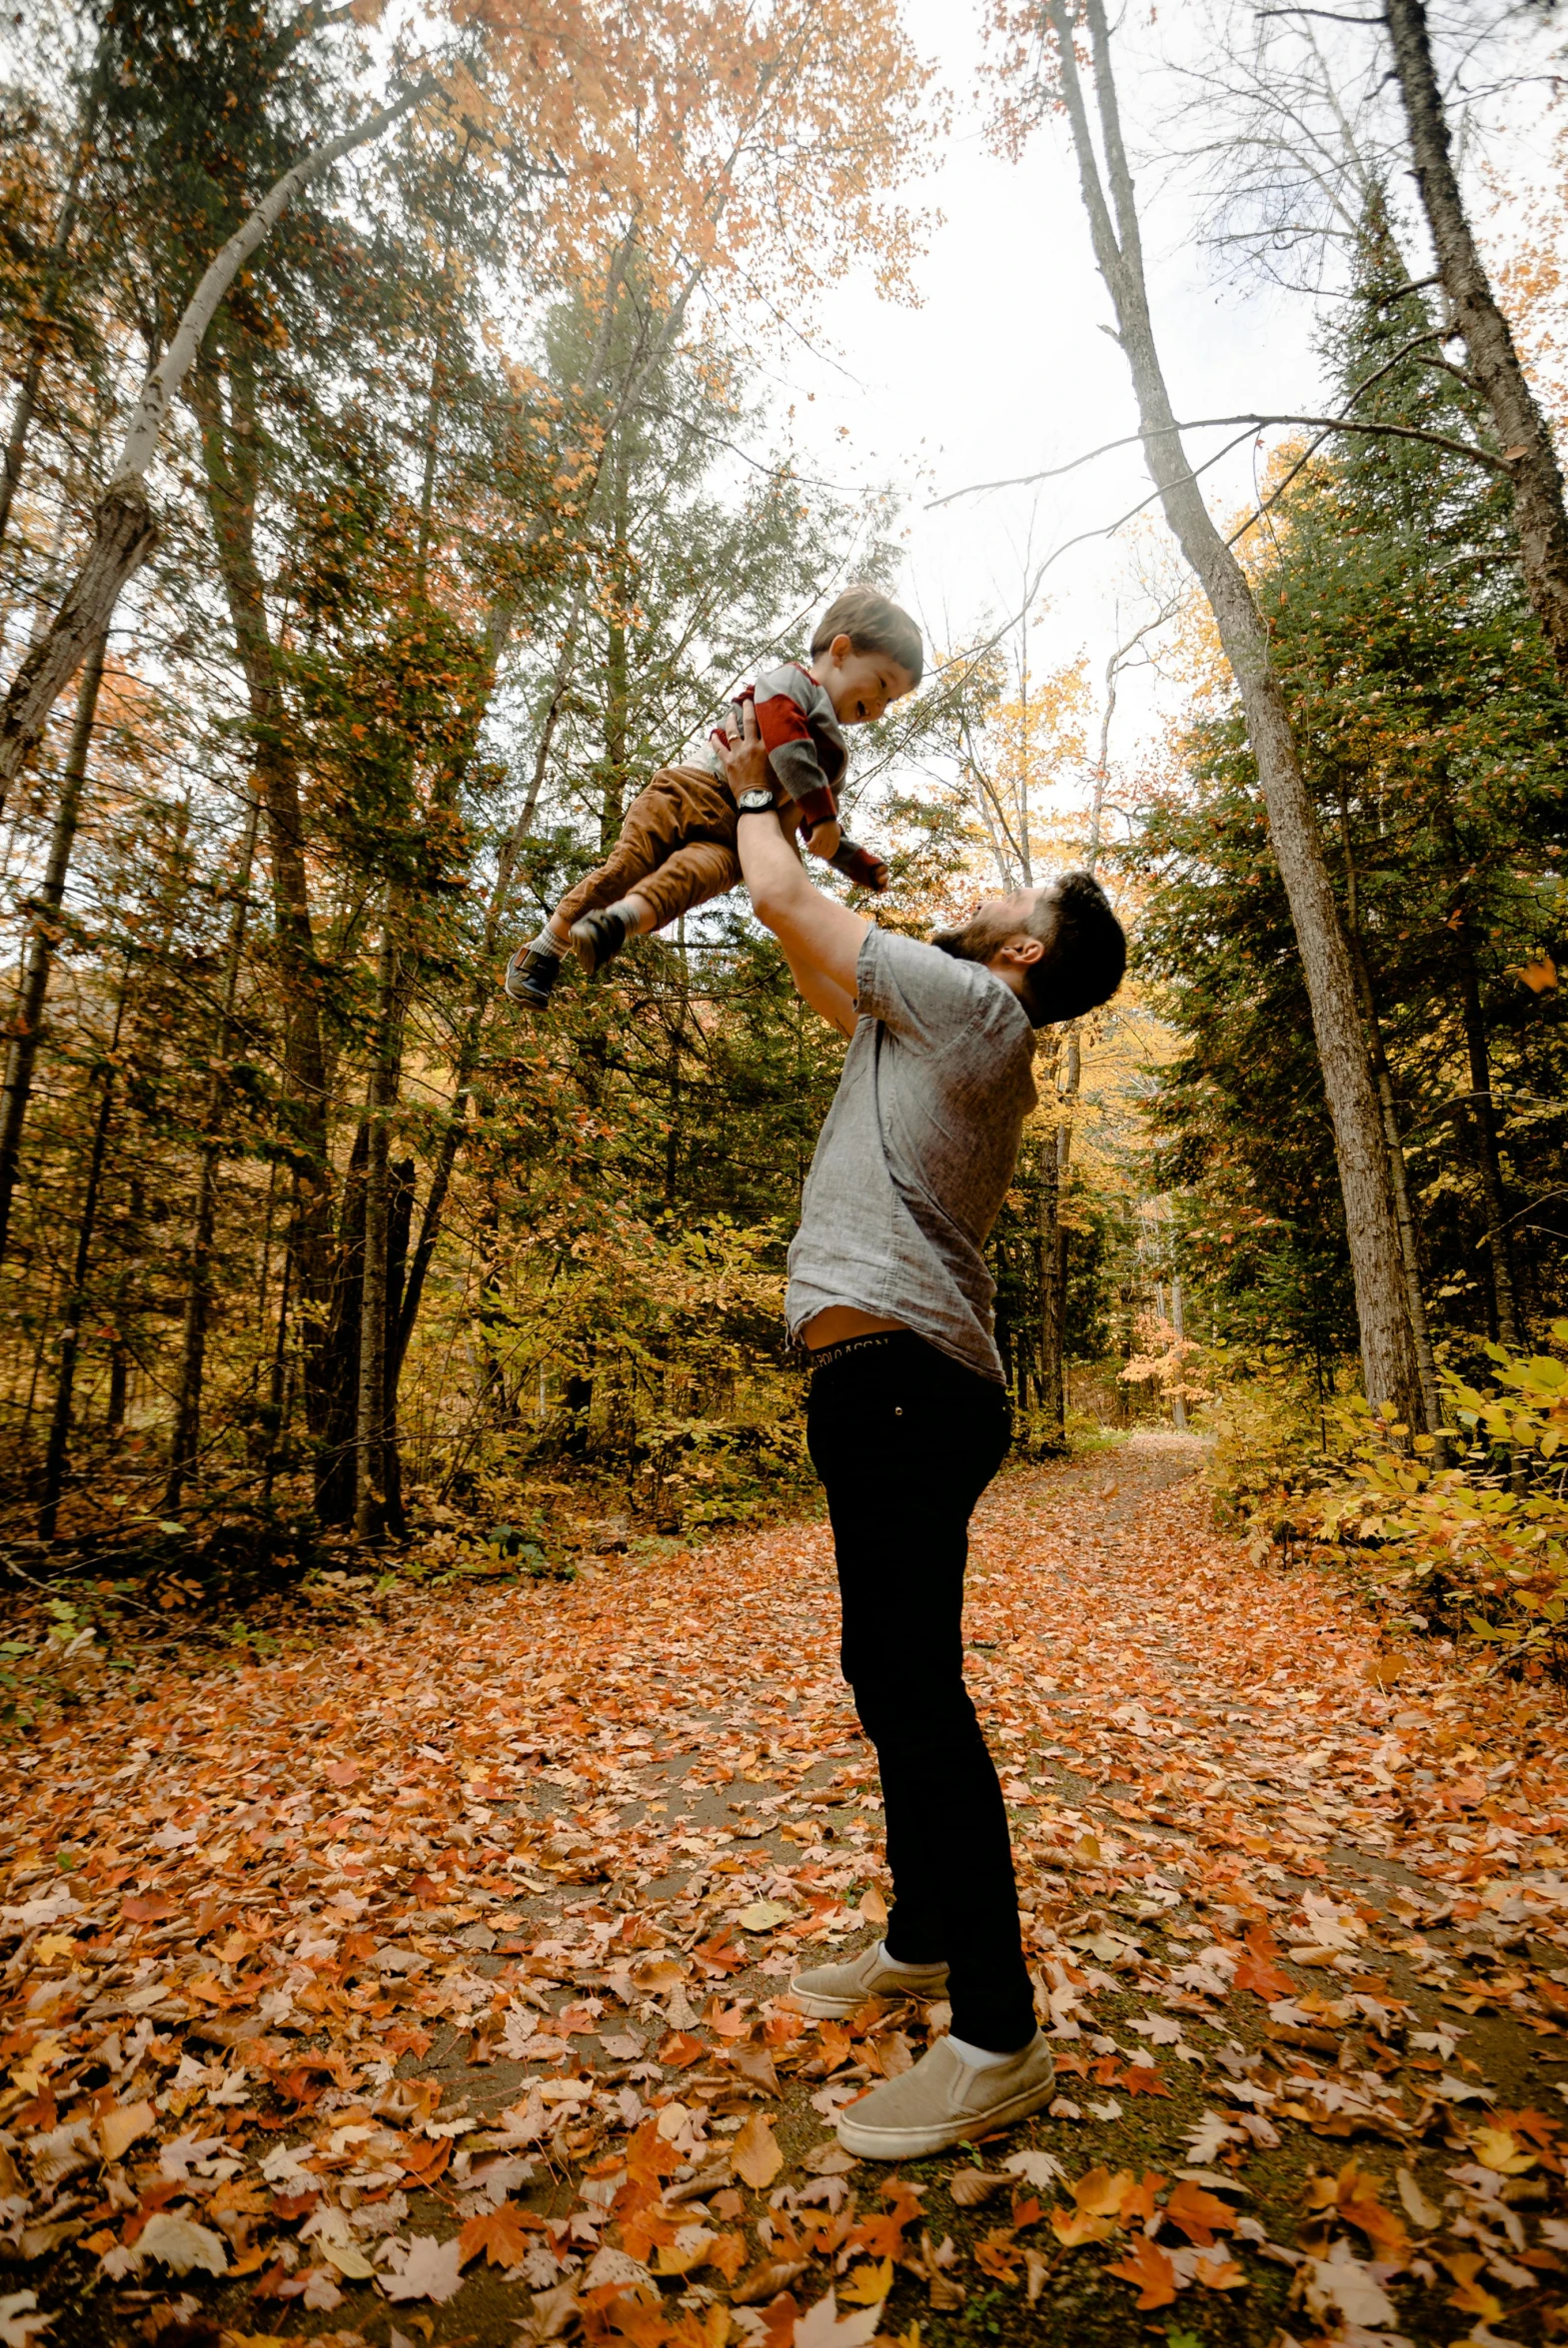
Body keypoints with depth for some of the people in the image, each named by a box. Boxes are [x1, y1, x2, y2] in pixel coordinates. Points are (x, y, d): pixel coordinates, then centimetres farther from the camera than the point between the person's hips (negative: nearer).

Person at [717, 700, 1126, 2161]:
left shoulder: (971, 1003, -3)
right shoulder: (941, 1032, 24)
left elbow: (786, 906, 1)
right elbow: (811, 960, 35)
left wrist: (753, 795, 21)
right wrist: (764, 807, 37)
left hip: (898, 1373, -11)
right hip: (901, 1383, 11)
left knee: (915, 1687, -7)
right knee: (896, 1681, 17)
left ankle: (998, 2039, 5)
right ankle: (924, 1939, 33)